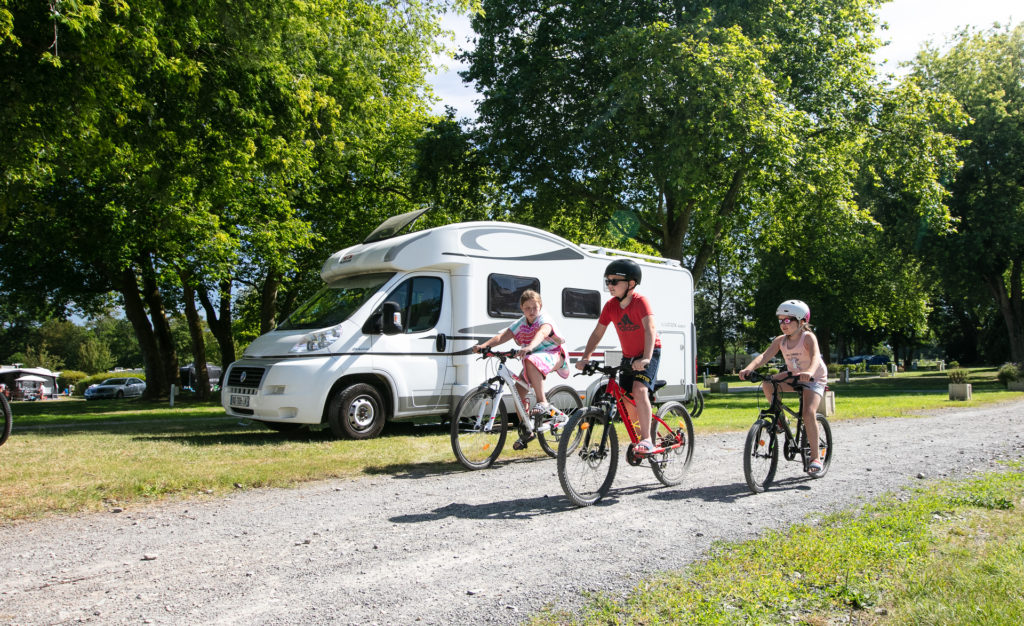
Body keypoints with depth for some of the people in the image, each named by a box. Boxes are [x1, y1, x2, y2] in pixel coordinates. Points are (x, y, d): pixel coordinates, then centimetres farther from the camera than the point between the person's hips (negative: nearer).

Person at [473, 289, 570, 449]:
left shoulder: (544, 321, -13)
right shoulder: (520, 324, 3)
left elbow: (541, 334, -37)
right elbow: (502, 336, -10)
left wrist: (529, 348, -58)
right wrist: (484, 345, -29)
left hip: (552, 356, -7)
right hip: (531, 359, 7)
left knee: (531, 361, -39)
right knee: (518, 389, -7)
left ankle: (543, 402, -33)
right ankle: (527, 430, 9)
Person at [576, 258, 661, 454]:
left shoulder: (640, 302, -22)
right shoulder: (611, 305, -6)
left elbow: (650, 329, -34)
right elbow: (597, 332, -4)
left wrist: (646, 358, -48)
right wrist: (585, 358, -15)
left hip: (649, 353, -6)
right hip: (628, 356, 6)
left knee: (639, 391, -28)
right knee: (627, 405, 5)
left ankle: (646, 440, -22)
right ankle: (636, 439, 28)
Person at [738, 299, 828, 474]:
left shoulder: (808, 337, -21)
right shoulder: (780, 340, -7)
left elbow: (815, 356, -39)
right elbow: (764, 356, -21)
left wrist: (809, 372, -61)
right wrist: (748, 368, -41)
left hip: (814, 379, -5)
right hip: (793, 376, 5)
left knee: (808, 413, -23)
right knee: (767, 384, -22)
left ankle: (815, 456, -10)